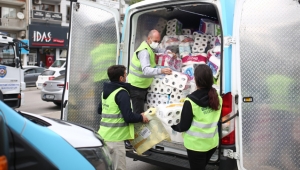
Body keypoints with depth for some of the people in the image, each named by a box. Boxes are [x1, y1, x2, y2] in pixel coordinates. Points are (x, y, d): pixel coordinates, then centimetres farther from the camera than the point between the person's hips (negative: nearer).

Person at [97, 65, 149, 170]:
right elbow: (129, 117, -21)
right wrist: (141, 117, -4)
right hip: (115, 139, -9)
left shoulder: (105, 91, 10)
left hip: (103, 136, 9)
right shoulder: (122, 93, -17)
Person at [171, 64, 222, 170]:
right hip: (212, 143, 6)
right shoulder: (217, 97, -4)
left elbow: (184, 126, -14)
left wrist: (173, 126, 6)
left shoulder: (191, 100, -21)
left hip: (196, 145, -5)